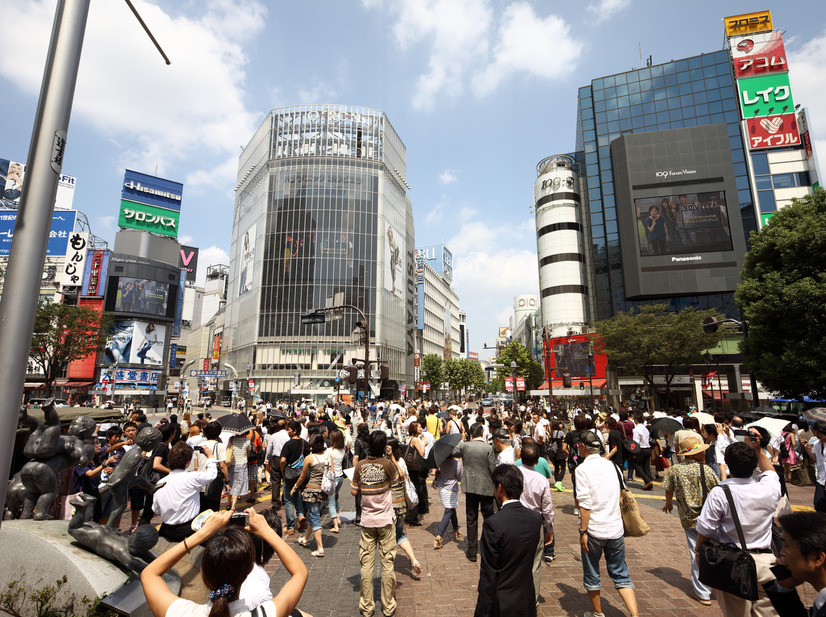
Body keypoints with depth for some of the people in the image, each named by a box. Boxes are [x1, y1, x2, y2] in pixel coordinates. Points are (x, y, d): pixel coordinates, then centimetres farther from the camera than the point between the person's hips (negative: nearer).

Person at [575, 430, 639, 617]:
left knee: (591, 575, 16)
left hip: (594, 530, -4)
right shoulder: (611, 465, 2)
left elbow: (585, 504, -18)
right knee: (621, 575, 17)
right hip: (616, 528, 5)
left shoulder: (582, 469, -15)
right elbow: (621, 493, 11)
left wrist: (583, 531, -11)